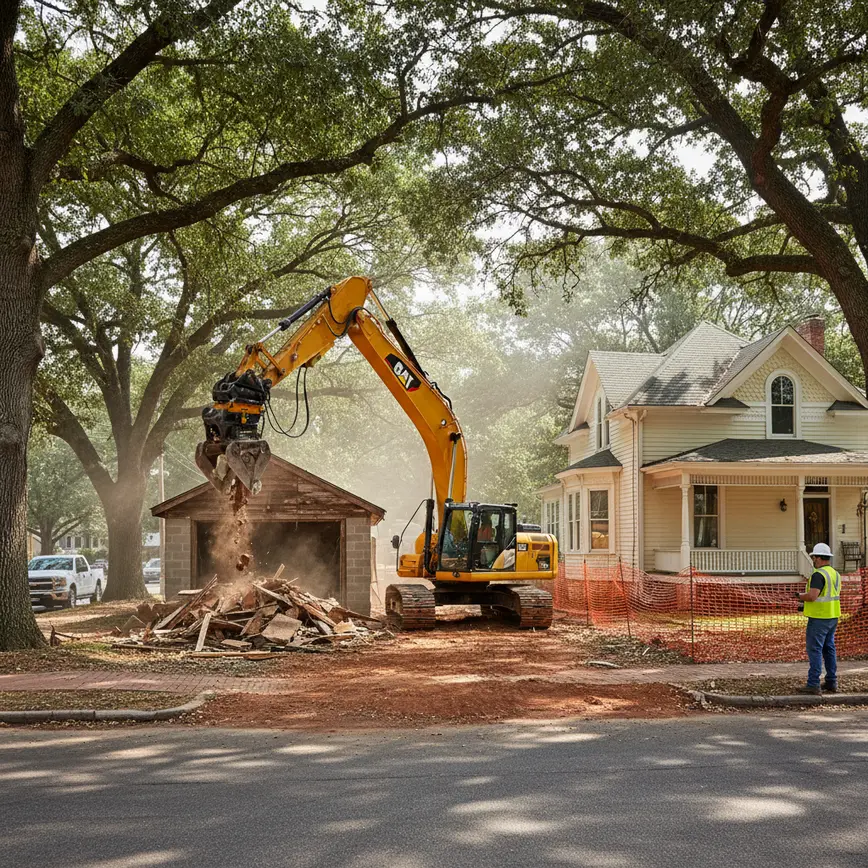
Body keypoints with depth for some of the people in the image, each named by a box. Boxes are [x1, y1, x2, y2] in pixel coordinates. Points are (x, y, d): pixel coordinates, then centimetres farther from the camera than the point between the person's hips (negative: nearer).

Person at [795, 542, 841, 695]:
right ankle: (831, 683, 17)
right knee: (829, 649, 14)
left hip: (819, 618, -9)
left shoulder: (818, 574, -18)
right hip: (833, 617, 9)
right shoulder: (835, 574, 12)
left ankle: (813, 685, -7)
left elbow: (812, 596, -26)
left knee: (815, 650, -6)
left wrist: (800, 596, -6)